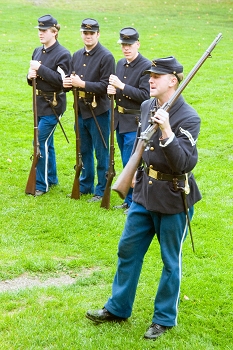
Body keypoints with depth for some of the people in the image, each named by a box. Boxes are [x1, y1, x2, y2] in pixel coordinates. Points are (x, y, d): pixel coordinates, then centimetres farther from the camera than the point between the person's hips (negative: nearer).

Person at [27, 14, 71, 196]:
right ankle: (51, 178, 28)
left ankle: (42, 184, 0)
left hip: (53, 106, -8)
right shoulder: (38, 51, 10)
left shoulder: (63, 54, -13)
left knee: (41, 142, -9)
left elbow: (62, 81, -22)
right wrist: (30, 76, -6)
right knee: (47, 143, 16)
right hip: (39, 104, 8)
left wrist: (40, 68, -24)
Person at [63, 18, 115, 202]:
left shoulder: (106, 57, -11)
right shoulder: (77, 56, 10)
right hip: (81, 110, 7)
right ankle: (85, 185, 30)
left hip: (99, 112, -7)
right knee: (84, 151, 17)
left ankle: (102, 190, 13)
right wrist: (68, 83, -6)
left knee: (101, 153, 3)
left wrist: (82, 84, -22)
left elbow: (106, 86, -18)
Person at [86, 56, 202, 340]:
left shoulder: (188, 118, -18)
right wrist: (135, 172, 19)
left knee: (170, 261, 7)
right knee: (128, 250, 13)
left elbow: (185, 163, -26)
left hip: (173, 199, -7)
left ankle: (164, 318, 22)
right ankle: (117, 308, 28)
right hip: (144, 192, 7)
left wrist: (167, 132, -36)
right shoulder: (146, 107, 4)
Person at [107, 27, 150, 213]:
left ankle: (134, 201, 5)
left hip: (135, 122, -8)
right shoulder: (120, 64, 10)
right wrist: (112, 89, -3)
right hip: (120, 119, 8)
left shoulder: (147, 66, -13)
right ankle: (129, 199, 24)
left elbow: (145, 96, -20)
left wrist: (121, 86, -24)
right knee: (127, 163, 15)